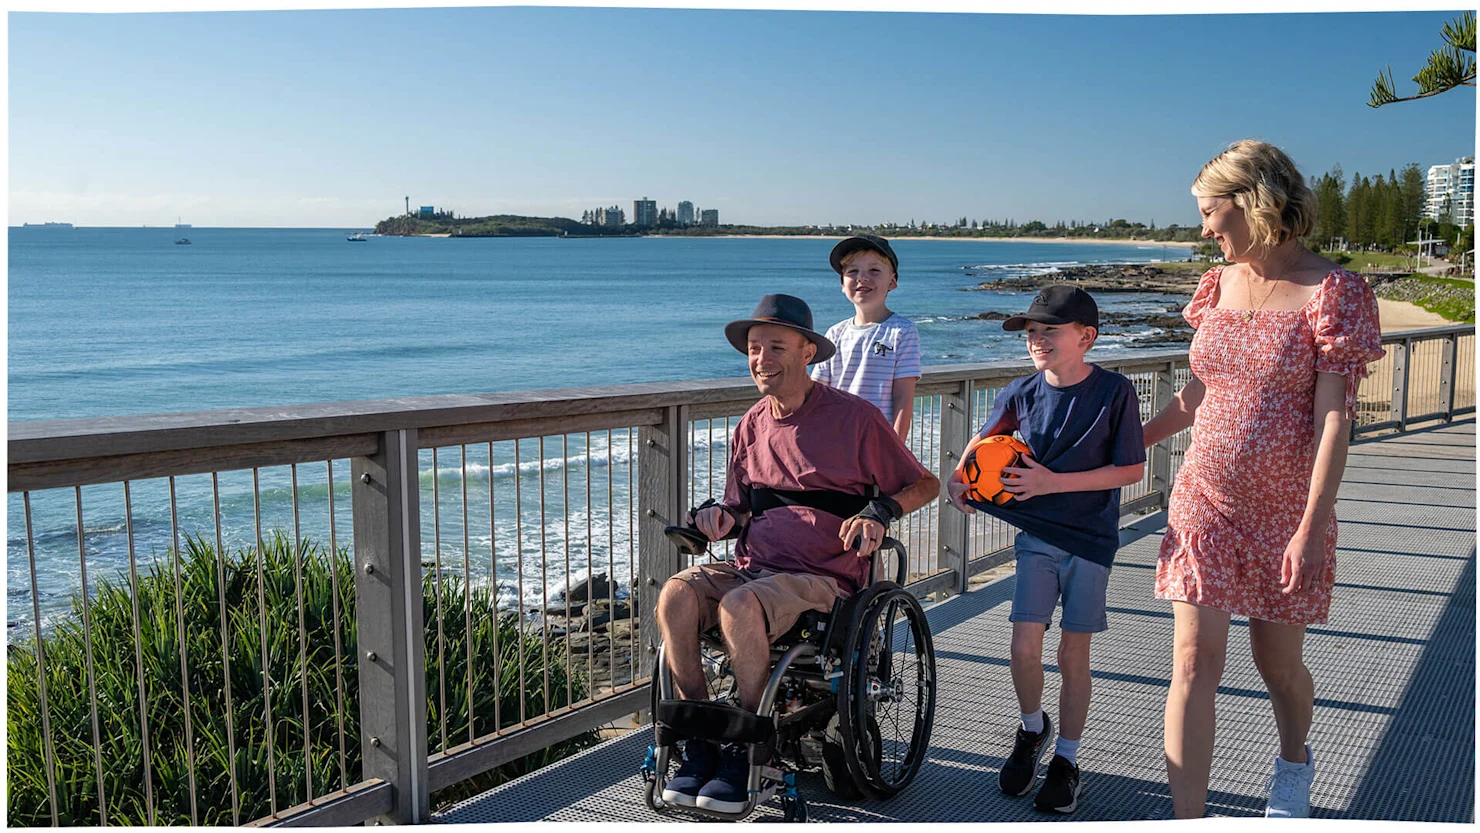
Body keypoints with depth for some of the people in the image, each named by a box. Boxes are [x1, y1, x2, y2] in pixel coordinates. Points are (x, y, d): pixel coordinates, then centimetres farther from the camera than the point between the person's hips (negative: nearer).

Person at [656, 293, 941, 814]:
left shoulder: (854, 418, -2)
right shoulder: (752, 425, 14)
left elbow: (925, 485, 3)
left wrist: (879, 511, -16)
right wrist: (720, 517, -2)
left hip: (822, 576, -5)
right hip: (752, 566, 5)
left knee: (739, 606, -34)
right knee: (676, 594, -25)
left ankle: (745, 752, -15)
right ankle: (698, 744, -13)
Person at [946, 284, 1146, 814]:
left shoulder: (1114, 392, -12)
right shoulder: (1022, 393, -1)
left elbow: (1132, 470, -12)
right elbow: (986, 438, 16)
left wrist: (1052, 482, -20)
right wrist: (960, 476, -3)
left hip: (1090, 540, -2)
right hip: (1036, 535, 2)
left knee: (1073, 654, 5)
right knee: (1024, 646, -4)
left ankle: (1067, 759, 24)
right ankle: (1032, 729, 26)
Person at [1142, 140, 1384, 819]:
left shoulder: (1333, 291, -10)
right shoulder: (1221, 284, 6)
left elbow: (1333, 417, -15)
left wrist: (1312, 526, -19)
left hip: (1285, 510, -3)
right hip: (1205, 501, 4)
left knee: (1278, 663, 13)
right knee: (1195, 662, -4)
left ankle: (1293, 765, 46)